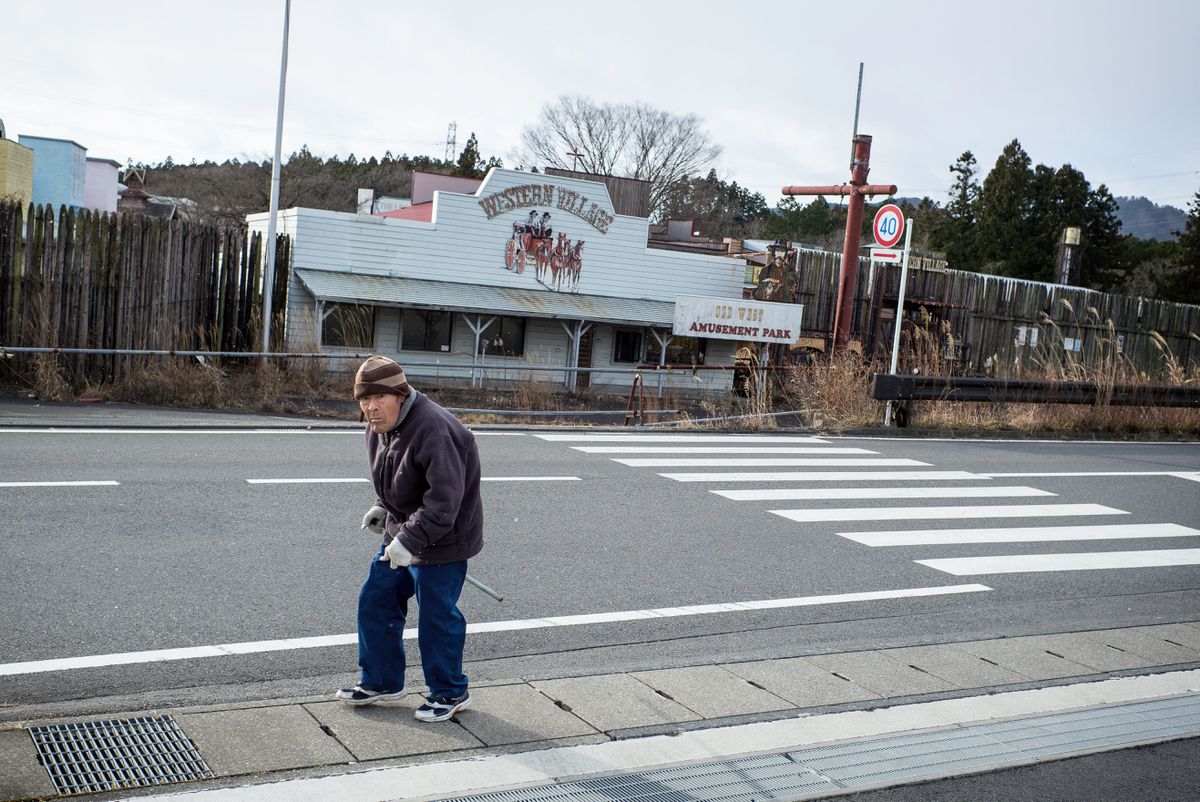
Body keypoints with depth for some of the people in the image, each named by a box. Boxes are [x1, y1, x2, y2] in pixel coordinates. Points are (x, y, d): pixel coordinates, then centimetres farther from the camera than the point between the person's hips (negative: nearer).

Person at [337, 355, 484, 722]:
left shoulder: (433, 430, -28)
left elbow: (444, 499, -32)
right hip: (401, 533, 9)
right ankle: (381, 682, 31)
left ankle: (450, 692, 22)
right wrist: (382, 508, 7)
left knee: (436, 616, 2)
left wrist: (409, 540, -34)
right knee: (375, 602, 14)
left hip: (440, 542, -9)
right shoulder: (379, 429, 3)